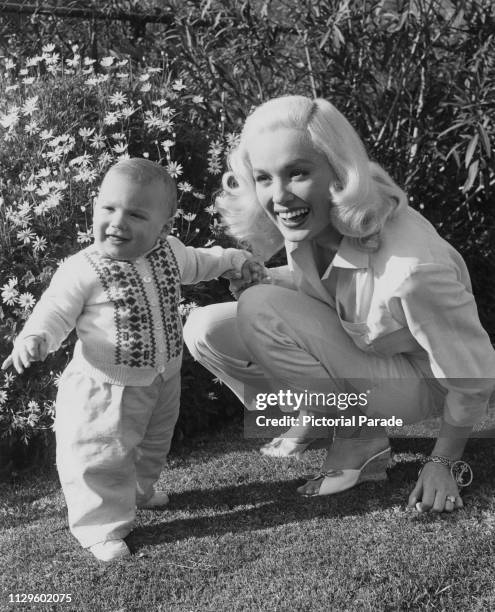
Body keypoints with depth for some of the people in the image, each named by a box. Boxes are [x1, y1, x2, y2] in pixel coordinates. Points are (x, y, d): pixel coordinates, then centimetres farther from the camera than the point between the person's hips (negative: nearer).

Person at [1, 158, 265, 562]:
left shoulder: (169, 252, -6)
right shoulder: (82, 270, -24)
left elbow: (196, 263, 17)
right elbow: (55, 312, -20)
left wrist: (235, 259, 14)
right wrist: (34, 340, -39)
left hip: (163, 380, 7)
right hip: (106, 389, -6)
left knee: (153, 446, 28)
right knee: (102, 459, 1)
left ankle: (139, 490, 55)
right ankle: (103, 526, 22)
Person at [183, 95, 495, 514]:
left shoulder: (410, 266, -36)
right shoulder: (305, 223, -16)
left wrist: (443, 462, -9)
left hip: (414, 383, -6)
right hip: (348, 357, 6)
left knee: (263, 310, -28)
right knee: (205, 330, -11)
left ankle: (361, 443, -8)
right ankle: (319, 413, 9)